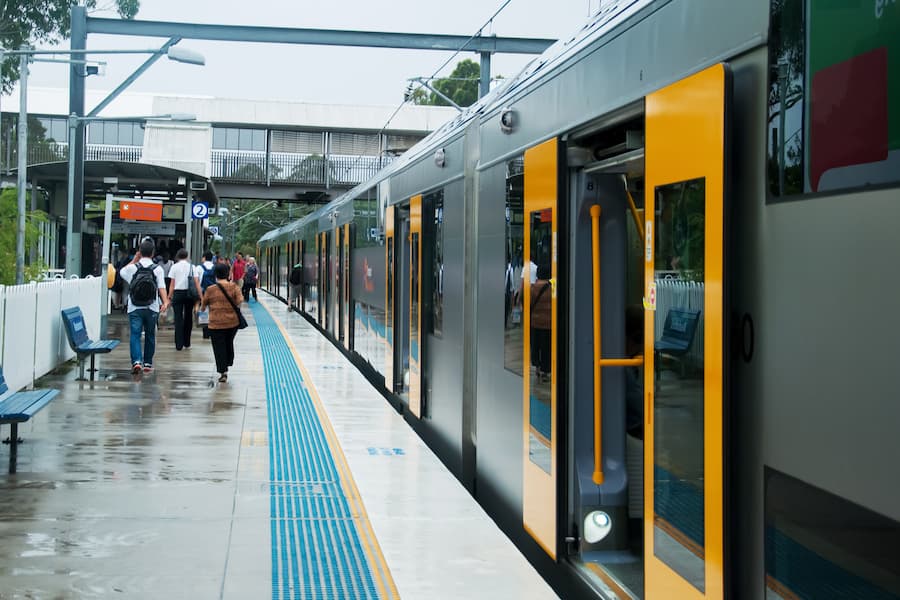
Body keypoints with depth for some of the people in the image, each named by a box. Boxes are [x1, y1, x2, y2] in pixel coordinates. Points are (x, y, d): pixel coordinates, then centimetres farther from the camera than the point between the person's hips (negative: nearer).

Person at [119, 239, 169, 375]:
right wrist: (165, 302, -17)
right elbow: (161, 287, -12)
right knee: (150, 336, 14)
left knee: (135, 335, -4)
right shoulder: (158, 269, -2)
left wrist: (134, 260, 23)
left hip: (135, 308, -1)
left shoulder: (133, 267, 0)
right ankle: (148, 363, 19)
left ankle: (136, 361, -23)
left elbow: (122, 272, 22)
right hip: (152, 308, 1)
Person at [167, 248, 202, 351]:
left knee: (178, 318, 1)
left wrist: (169, 296, 5)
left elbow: (172, 284, 0)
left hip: (178, 293, -1)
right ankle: (186, 343, 20)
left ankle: (179, 344, -3)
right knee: (188, 317, 13)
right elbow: (196, 282, -1)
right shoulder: (192, 266, 5)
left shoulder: (175, 267, 2)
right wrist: (201, 297, 1)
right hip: (189, 293, 1)